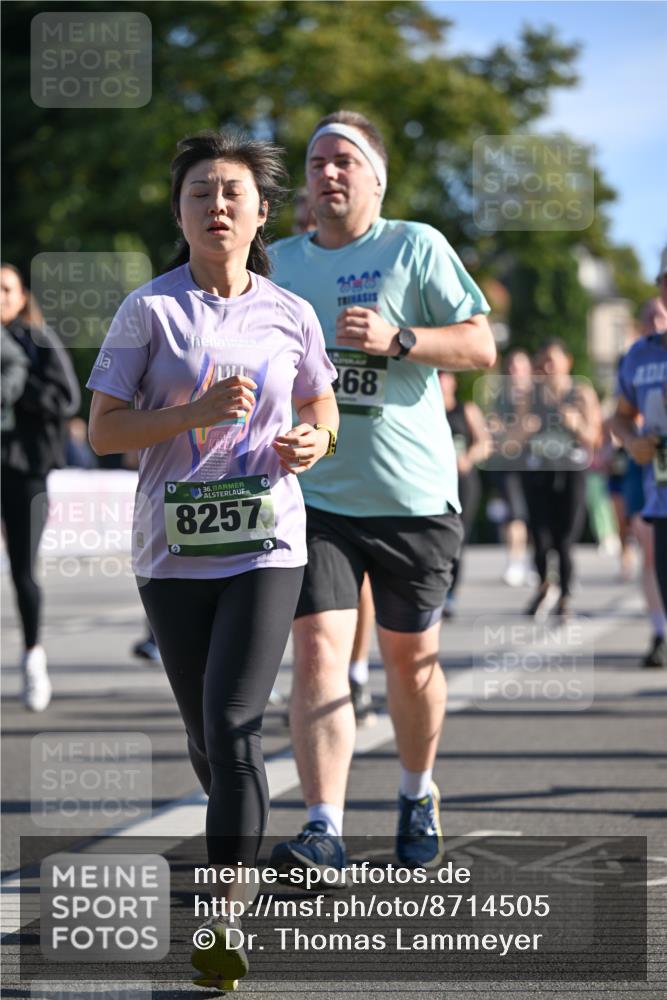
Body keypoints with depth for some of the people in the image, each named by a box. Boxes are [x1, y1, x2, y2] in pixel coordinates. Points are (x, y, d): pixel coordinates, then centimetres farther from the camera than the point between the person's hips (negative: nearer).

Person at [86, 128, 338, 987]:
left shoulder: (289, 315, 4)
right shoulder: (148, 311, -2)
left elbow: (322, 414, 19)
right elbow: (102, 430, -4)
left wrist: (311, 444, -5)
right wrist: (197, 412, -18)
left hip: (266, 546, -1)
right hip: (173, 552, 1)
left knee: (233, 727, -15)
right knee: (205, 735, 11)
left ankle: (219, 924, -15)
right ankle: (240, 832, 43)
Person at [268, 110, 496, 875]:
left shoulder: (416, 246, -1)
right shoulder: (278, 262, 10)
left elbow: (481, 347, -6)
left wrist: (395, 339, -20)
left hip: (413, 493, -1)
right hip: (314, 495, 2)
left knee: (408, 656, 11)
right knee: (316, 651, -14)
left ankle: (418, 794, 35)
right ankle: (324, 832, -20)